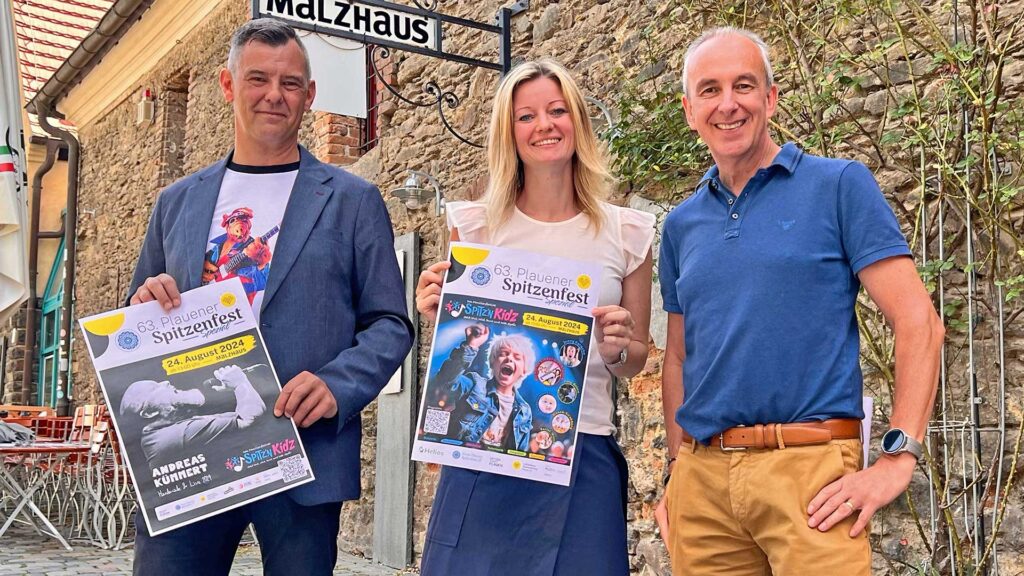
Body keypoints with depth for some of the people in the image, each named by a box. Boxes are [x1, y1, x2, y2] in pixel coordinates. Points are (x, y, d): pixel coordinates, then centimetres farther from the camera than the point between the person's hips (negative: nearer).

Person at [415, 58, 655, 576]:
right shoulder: (476, 224, 2)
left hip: (584, 457, 0)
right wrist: (438, 317, -10)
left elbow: (636, 361, 12)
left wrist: (616, 349, -9)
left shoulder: (626, 234, 3)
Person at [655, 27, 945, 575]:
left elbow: (919, 325, -6)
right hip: (701, 475, 4)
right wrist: (676, 468, 10)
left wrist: (897, 460, -12)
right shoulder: (681, 225, 12)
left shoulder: (839, 185, -1)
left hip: (811, 468, -4)